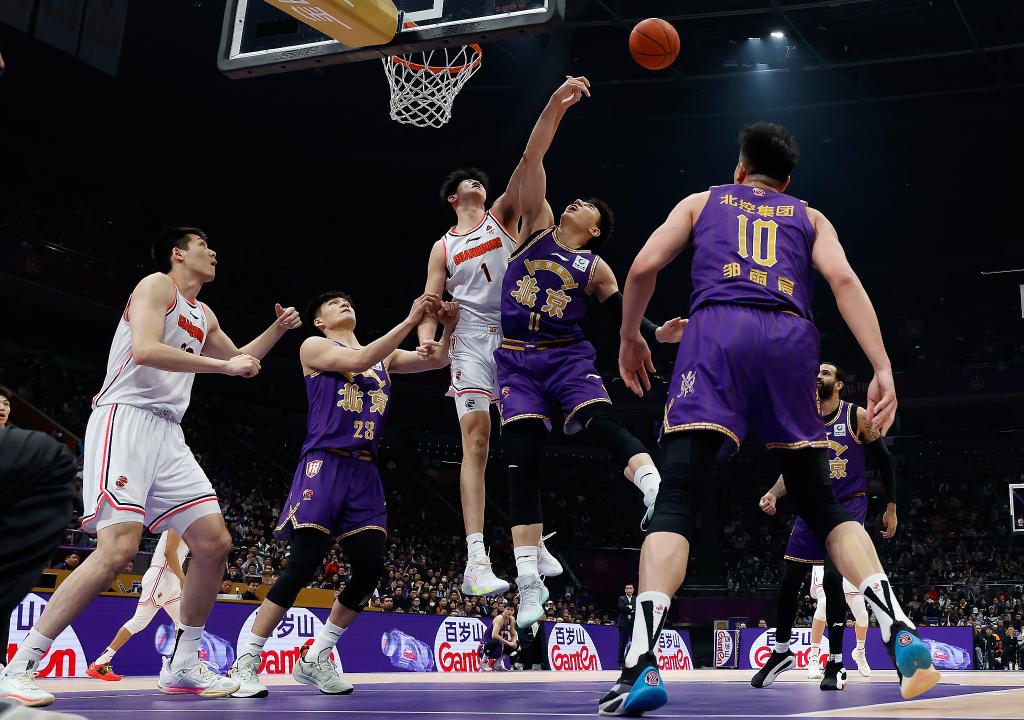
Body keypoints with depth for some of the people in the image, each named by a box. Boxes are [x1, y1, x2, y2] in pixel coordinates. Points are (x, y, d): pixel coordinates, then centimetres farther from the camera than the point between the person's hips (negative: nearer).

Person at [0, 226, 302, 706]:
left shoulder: (202, 315, 24)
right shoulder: (157, 285, -1)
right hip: (126, 420, -9)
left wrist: (277, 330, 24)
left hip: (168, 433, 9)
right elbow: (144, 350, -18)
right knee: (118, 548, -22)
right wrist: (224, 365, -14)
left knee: (215, 542, 1)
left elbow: (239, 360, 39)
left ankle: (182, 666, 10)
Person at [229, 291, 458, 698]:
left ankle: (315, 659, 14)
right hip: (324, 466, -6)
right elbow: (358, 361, -14)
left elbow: (437, 361, 11)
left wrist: (446, 328, -10)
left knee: (370, 572, -2)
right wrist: (410, 320, -16)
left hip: (364, 473, 6)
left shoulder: (385, 355, 21)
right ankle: (245, 661, -1)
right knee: (303, 567, -13)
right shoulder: (314, 347, 5)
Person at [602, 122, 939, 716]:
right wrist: (883, 369, 0)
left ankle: (643, 663, -26)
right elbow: (844, 279, 8)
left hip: (717, 332, -2)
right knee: (823, 506, 13)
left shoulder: (702, 202, 27)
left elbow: (644, 266, 13)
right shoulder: (809, 217, 27)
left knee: (675, 503, -9)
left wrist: (630, 337, 27)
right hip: (790, 340, 2)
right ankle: (901, 633, -3)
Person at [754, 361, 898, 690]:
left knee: (832, 575, -19)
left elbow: (885, 461, 0)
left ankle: (836, 662, -7)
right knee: (789, 580, 0)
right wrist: (774, 494, -11)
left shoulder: (858, 417, -7)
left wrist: (891, 508, -1)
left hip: (849, 505, -4)